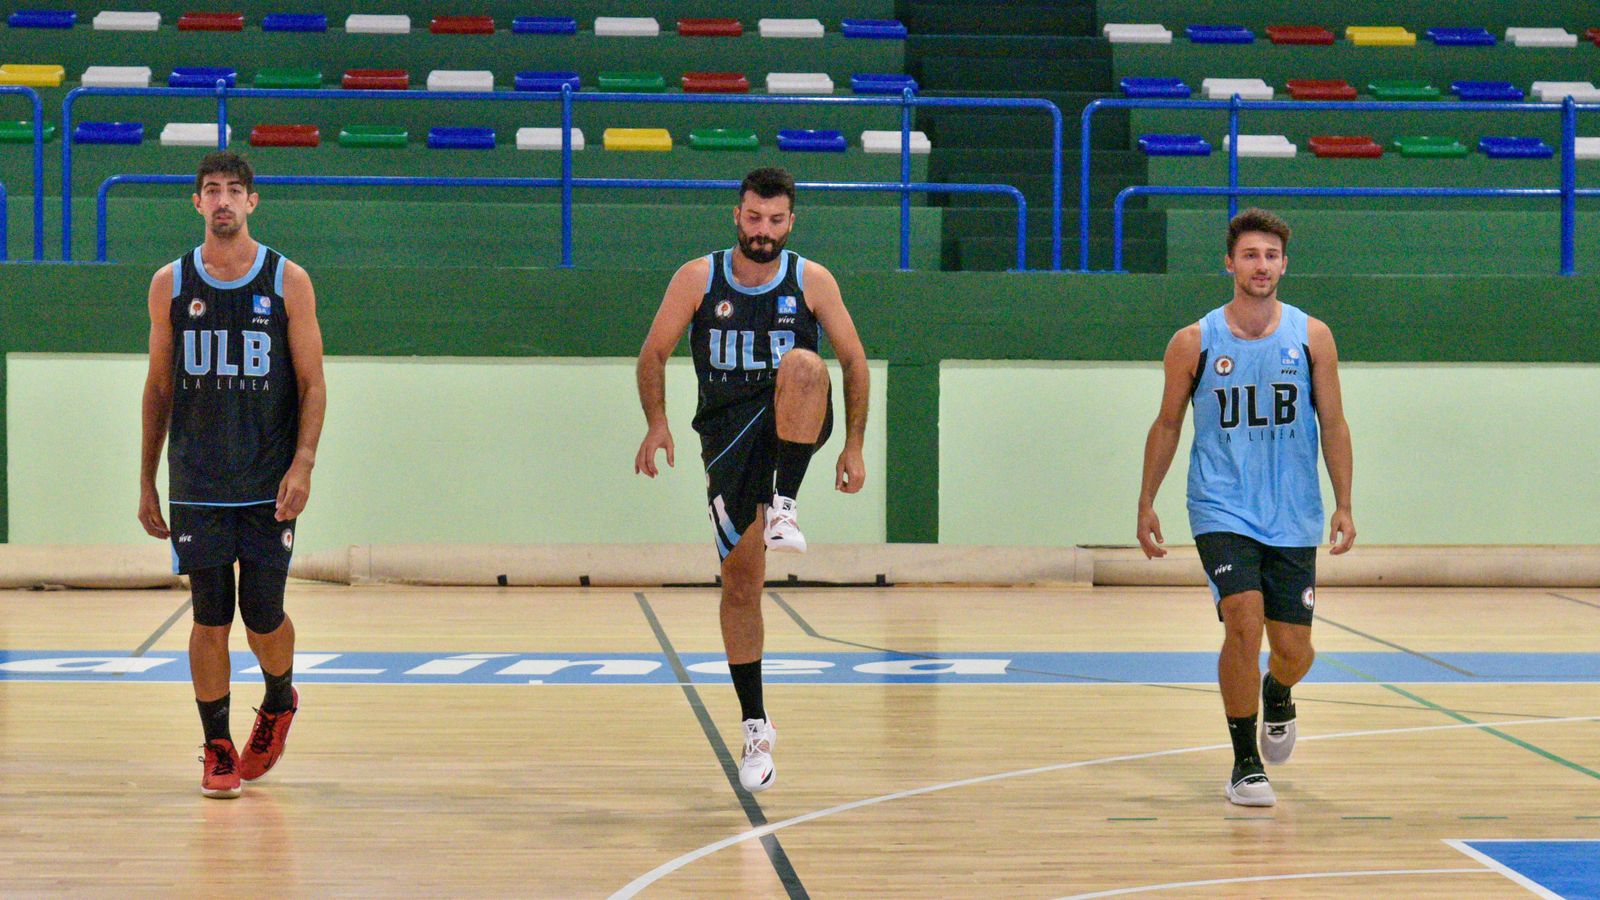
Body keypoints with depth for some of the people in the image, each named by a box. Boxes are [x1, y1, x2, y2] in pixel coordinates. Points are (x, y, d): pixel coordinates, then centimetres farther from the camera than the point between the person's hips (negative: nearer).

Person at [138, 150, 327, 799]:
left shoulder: (288, 282, 0)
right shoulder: (170, 285, 5)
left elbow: (313, 385, 1)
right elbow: (158, 386, 10)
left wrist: (303, 464, -12)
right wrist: (146, 482, 9)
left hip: (269, 484, -1)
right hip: (196, 488, 1)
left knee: (263, 616, 1)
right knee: (209, 617, 0)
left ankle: (279, 702, 31)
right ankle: (218, 749, 10)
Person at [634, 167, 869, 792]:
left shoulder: (812, 281, -2)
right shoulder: (698, 278, -2)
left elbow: (854, 360, 4)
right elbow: (654, 353, 4)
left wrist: (854, 446, -3)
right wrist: (657, 424, -11)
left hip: (794, 421, -1)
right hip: (728, 431, 1)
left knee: (803, 363, -36)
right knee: (740, 582, -1)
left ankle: (784, 505, -34)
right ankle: (755, 725, 8)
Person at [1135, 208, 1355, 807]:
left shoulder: (1311, 337, 1)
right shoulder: (1194, 343, -2)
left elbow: (1333, 425, 6)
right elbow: (1167, 425, 9)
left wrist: (1344, 504, 0)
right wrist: (1146, 503, 8)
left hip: (1293, 519, 2)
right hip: (1221, 510, -2)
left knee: (1293, 648, 3)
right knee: (1244, 622, -20)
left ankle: (1278, 699, 42)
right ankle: (1245, 764, -5)